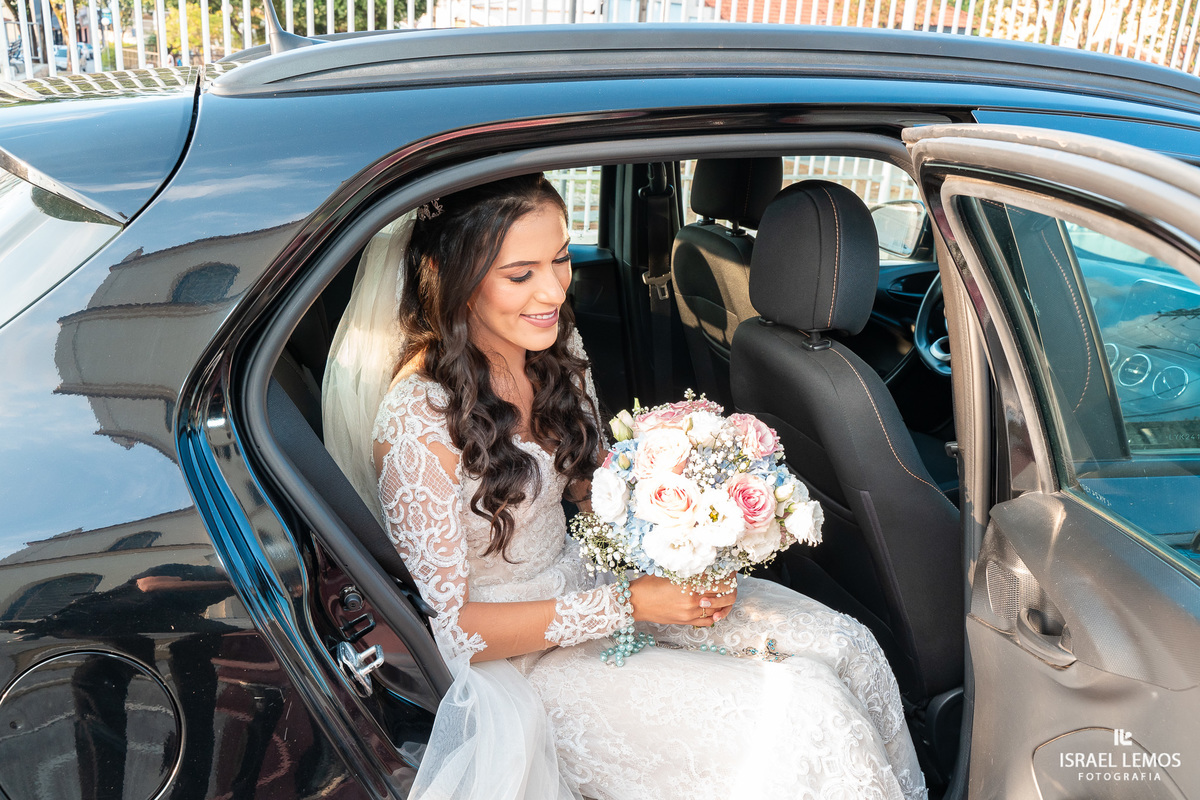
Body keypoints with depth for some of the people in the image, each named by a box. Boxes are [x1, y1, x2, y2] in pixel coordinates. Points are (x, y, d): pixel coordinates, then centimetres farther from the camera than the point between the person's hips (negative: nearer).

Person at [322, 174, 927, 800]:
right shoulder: (418, 424, -28)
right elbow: (453, 629, -21)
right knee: (805, 718, -15)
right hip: (513, 651, -6)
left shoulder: (557, 346, -6)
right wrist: (628, 605, -24)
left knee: (842, 647, -3)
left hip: (579, 578, 7)